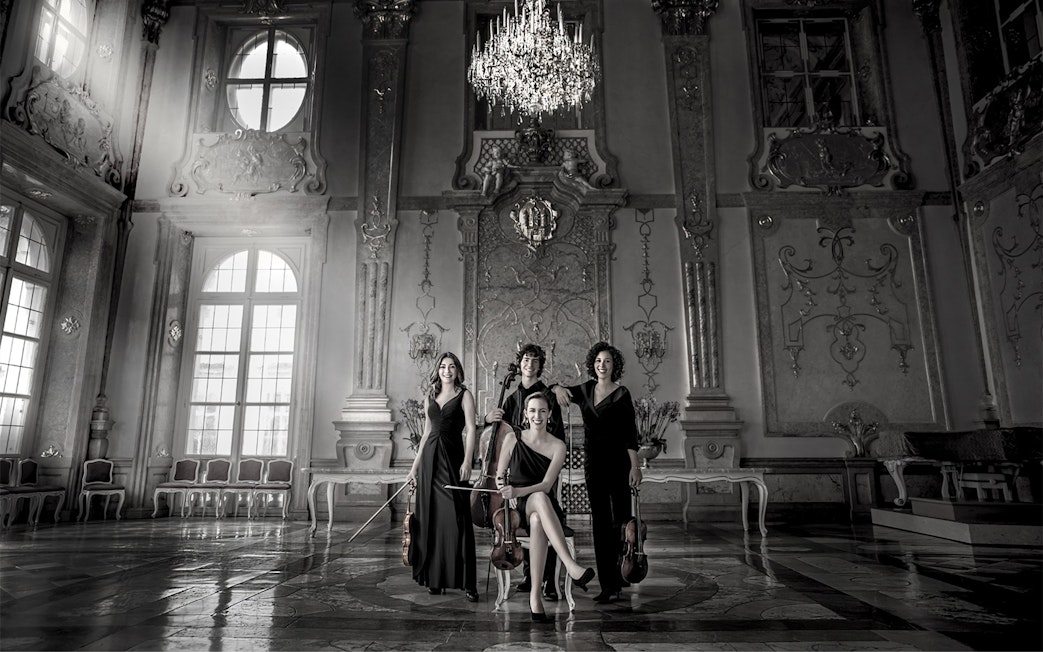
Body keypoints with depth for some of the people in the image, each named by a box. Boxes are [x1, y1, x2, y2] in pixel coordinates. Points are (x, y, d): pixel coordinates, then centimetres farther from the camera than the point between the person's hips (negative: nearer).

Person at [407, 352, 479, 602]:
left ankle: (467, 582, -5)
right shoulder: (431, 397, 16)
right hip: (429, 458, 5)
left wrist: (467, 461, -18)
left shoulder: (464, 395, 2)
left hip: (452, 456, -5)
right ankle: (434, 578, 16)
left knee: (456, 520, -9)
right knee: (430, 519, 6)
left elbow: (470, 430, -6)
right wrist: (415, 465, 16)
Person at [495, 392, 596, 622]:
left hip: (543, 509, 0)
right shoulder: (512, 438, 7)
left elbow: (547, 485, -11)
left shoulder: (557, 446, 1)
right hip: (517, 509, 0)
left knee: (537, 520, -40)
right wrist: (503, 486, -14)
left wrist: (517, 491, -27)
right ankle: (571, 565, -49)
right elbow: (499, 475, 9)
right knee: (539, 498, -38)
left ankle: (535, 594, -41)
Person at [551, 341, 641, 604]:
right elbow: (551, 389, 13)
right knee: (600, 522, 5)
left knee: (620, 520, -3)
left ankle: (619, 577, 11)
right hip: (593, 462, 4)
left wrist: (635, 465, -13)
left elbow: (630, 433, -6)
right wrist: (558, 388, -11)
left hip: (618, 461, -4)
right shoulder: (585, 390, 9)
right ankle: (609, 584, 11)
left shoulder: (621, 394, -3)